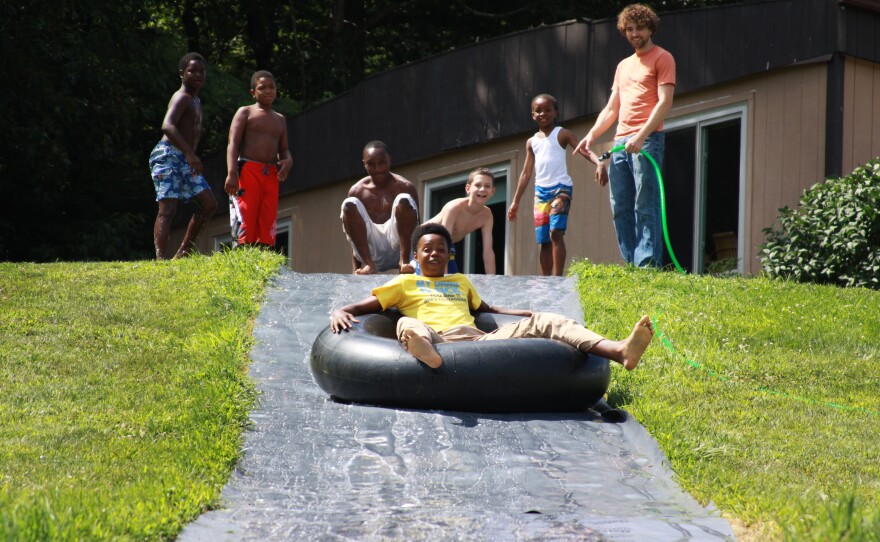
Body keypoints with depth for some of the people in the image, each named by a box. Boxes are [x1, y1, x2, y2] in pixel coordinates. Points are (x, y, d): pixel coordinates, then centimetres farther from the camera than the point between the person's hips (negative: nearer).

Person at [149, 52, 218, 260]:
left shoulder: (196, 101, 22)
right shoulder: (182, 97, -9)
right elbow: (167, 126, -26)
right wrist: (190, 153, -34)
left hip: (184, 161, 10)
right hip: (168, 155, -10)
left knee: (209, 203, 6)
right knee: (168, 208, -18)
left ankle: (183, 253, 8)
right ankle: (160, 258, -27)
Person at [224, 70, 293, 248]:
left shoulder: (280, 119, 23)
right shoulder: (245, 113, 7)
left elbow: (283, 149, 22)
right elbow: (233, 143, -4)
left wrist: (288, 161, -4)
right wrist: (232, 173, -19)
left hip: (271, 175, 5)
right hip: (248, 171, -5)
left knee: (267, 224, -1)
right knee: (245, 222, -13)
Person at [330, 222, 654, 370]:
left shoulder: (460, 281, 37)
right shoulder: (404, 283, 24)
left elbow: (488, 309, 47)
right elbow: (359, 308, 18)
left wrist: (532, 314, 33)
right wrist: (339, 313, -5)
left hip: (482, 339, 5)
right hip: (440, 341, -5)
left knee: (542, 322, -12)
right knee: (407, 324, -38)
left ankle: (620, 351, -33)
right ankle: (422, 351, -80)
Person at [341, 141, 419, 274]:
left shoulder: (405, 187, 2)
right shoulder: (357, 191, 6)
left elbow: (416, 228, 2)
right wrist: (355, 271, 1)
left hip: (397, 244, -1)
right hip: (370, 250, 1)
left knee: (404, 200, -21)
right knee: (349, 204, -19)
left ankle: (404, 261, -26)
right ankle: (369, 264, -25)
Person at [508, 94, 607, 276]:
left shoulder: (562, 134, 1)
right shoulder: (532, 142, 16)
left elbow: (584, 150, -11)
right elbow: (526, 173, 20)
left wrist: (599, 162, -32)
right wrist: (515, 202, 17)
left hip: (560, 188, -6)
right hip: (540, 191, 6)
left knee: (556, 232, -19)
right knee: (544, 240, 6)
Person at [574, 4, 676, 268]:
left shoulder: (662, 59, 2)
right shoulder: (623, 66, 25)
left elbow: (665, 102, -9)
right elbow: (611, 109, 25)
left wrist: (641, 137, -19)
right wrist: (591, 136, 10)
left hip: (647, 140, -8)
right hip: (620, 143, 8)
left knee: (645, 207, -12)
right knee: (620, 209, 2)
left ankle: (647, 266, -16)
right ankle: (631, 265, 3)